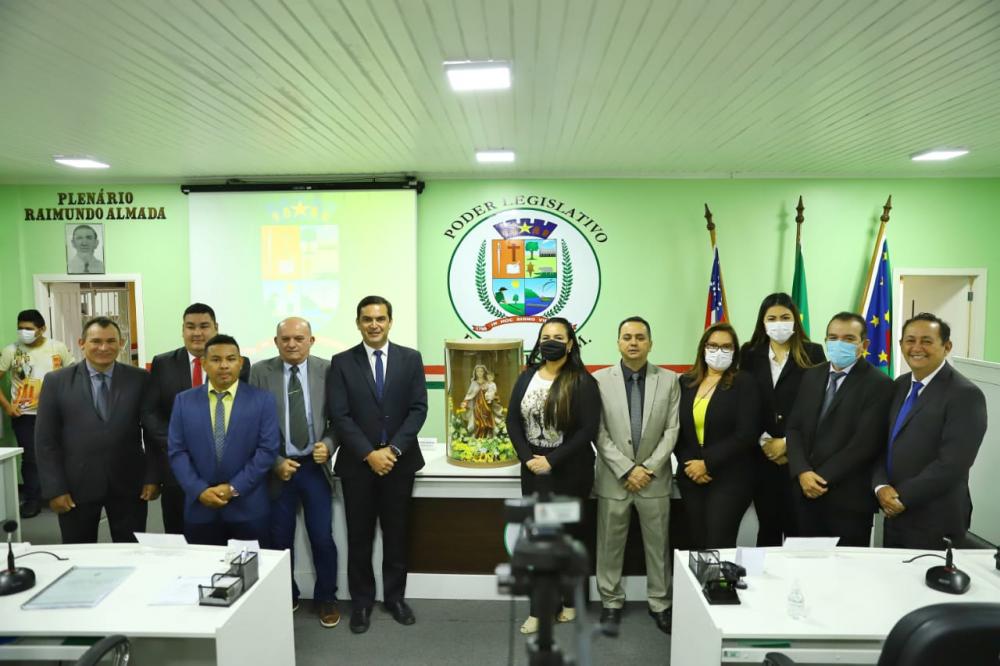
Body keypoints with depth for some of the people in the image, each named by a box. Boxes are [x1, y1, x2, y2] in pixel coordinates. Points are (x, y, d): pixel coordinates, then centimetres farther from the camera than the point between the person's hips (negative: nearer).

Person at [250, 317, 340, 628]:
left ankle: (326, 598, 25)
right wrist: (276, 462, -10)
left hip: (315, 467, 0)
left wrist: (328, 445, -15)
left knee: (322, 538, 4)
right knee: (280, 540, 12)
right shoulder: (260, 372, -4)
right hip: (277, 468, 0)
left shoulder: (327, 370, -3)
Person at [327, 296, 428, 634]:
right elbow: (340, 416, -7)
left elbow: (418, 409, -4)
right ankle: (361, 600, 25)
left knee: (396, 533, 12)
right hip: (357, 463, -1)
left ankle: (395, 596, 28)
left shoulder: (411, 358, 1)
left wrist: (393, 449, -14)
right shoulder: (342, 362, -1)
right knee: (359, 536, 9)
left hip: (400, 461, 1)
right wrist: (369, 454, -15)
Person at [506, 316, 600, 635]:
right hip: (533, 468, 4)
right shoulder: (527, 377, 4)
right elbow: (513, 420, 4)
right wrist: (527, 458, -9)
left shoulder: (583, 381, -11)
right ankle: (540, 608, 15)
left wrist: (552, 461, -17)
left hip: (570, 471, -4)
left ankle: (568, 600, 28)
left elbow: (588, 430, -15)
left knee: (568, 534, 10)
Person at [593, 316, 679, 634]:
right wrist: (627, 469, -12)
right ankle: (611, 601, 27)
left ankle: (660, 603, 28)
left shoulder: (669, 380, 1)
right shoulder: (599, 380, -4)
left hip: (655, 478, 1)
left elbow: (672, 430, -2)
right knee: (610, 544, 10)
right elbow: (599, 433, -6)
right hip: (613, 478, -1)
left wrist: (648, 468, -10)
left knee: (658, 545, 12)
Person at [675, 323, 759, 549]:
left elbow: (746, 434, -12)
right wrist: (688, 464, -7)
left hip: (730, 478, -4)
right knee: (698, 544, 9)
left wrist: (707, 464, -13)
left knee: (718, 546, -6)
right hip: (691, 477, 4)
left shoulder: (744, 383, -3)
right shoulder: (686, 382, 8)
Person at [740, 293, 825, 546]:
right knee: (767, 526, 11)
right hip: (761, 456, 2)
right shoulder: (750, 354, 8)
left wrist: (788, 443, -8)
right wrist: (764, 442, -5)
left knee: (797, 525, 0)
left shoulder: (812, 353, 1)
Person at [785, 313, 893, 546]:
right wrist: (802, 472, -10)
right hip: (807, 493, 5)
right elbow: (794, 427, 5)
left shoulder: (878, 384, -8)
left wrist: (822, 477, -14)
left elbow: (864, 442, -16)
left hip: (848, 498, -5)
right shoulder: (811, 376, 10)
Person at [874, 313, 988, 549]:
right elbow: (883, 443, 8)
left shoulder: (965, 395, -14)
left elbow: (952, 464, -20)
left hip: (934, 523, -6)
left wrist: (902, 496, -14)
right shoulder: (900, 386, 8)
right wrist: (881, 487, -8)